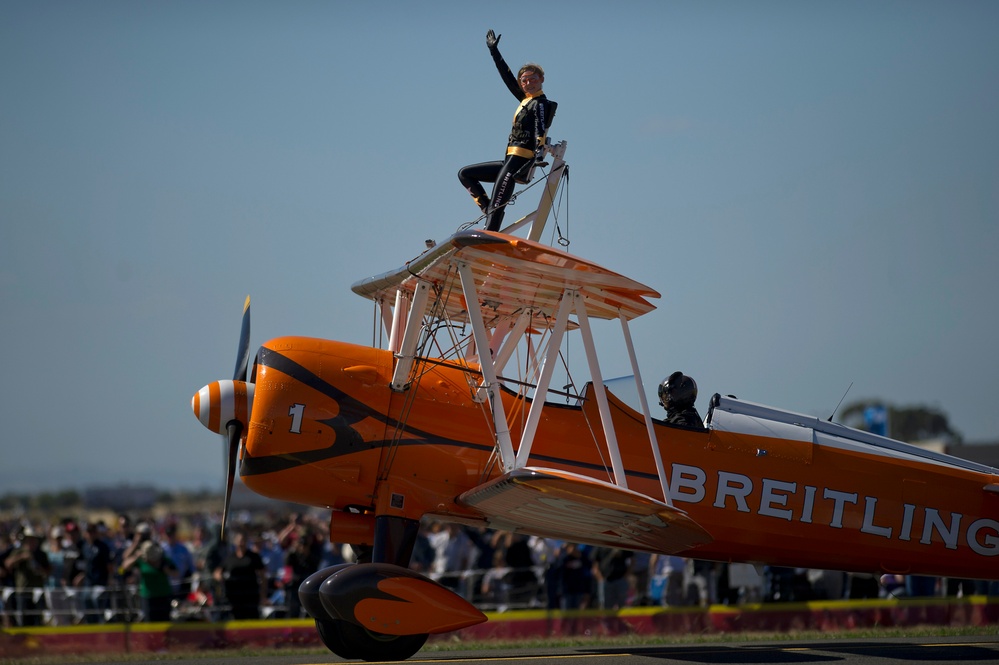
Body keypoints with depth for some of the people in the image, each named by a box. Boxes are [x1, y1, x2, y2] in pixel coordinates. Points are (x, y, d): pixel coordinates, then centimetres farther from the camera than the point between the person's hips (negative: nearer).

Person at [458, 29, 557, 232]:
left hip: (519, 162, -10)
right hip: (511, 162, 10)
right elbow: (507, 77, 27)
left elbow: (540, 133, -21)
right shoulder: (526, 100, 18)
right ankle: (490, 211, 3)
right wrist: (494, 51, 32)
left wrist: (537, 155, -36)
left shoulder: (540, 104, -7)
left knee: (496, 207, -18)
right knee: (465, 174, 18)